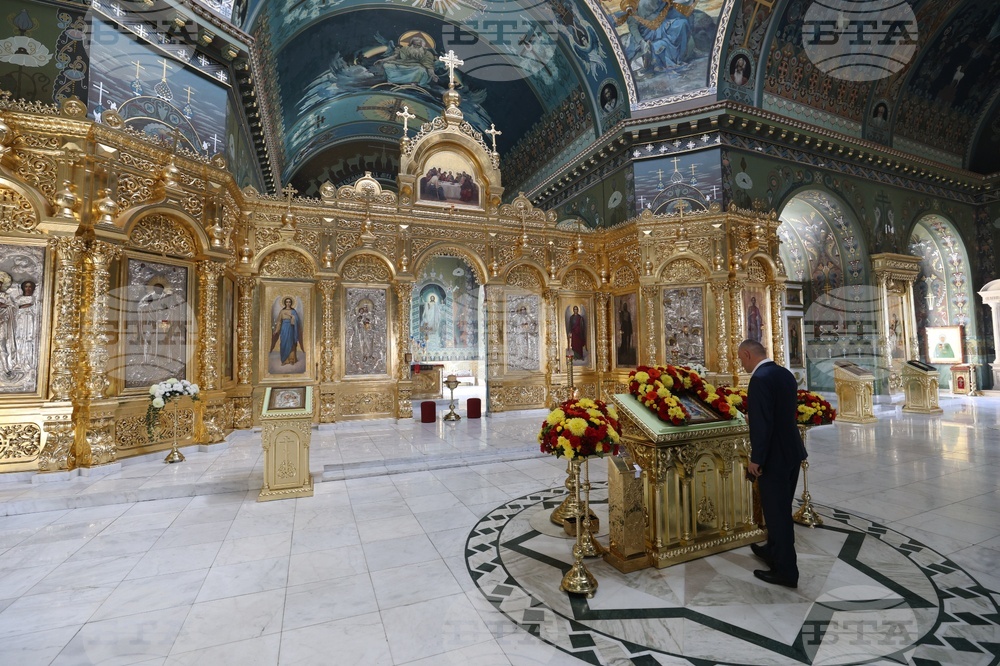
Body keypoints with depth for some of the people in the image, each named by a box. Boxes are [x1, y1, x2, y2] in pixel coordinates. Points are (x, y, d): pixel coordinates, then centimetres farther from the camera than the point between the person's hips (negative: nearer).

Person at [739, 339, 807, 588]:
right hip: (792, 452, 9)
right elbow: (786, 412, 15)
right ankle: (773, 550, 40)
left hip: (774, 456, -9)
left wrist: (755, 459, -18)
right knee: (781, 508, 22)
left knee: (777, 511, 4)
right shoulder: (785, 374, 7)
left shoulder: (760, 379, -22)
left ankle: (786, 571, 17)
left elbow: (762, 423, -25)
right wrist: (755, 419, 18)